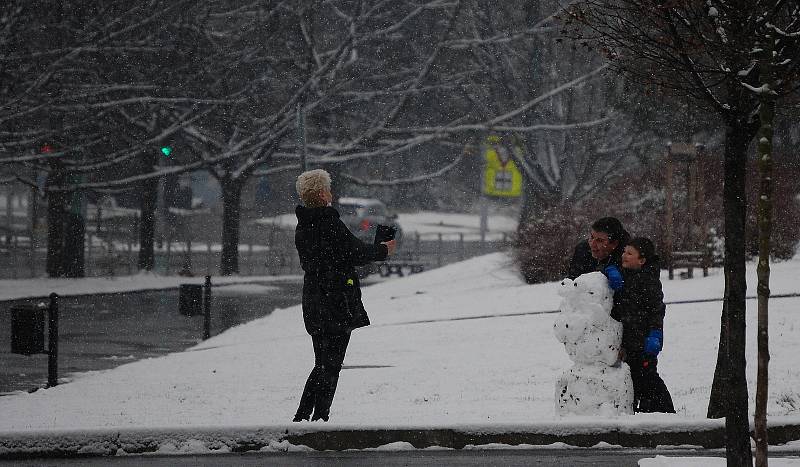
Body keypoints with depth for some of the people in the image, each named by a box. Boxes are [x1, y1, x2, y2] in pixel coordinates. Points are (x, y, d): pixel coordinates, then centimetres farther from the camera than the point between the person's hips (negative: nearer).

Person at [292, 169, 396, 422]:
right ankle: (319, 418, -4)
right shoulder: (329, 223, -17)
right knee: (331, 364, -3)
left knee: (323, 363, 16)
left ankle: (301, 417, 14)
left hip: (313, 301, 8)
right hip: (336, 301, -8)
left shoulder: (302, 227, 11)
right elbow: (355, 252, -16)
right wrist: (383, 250, 3)